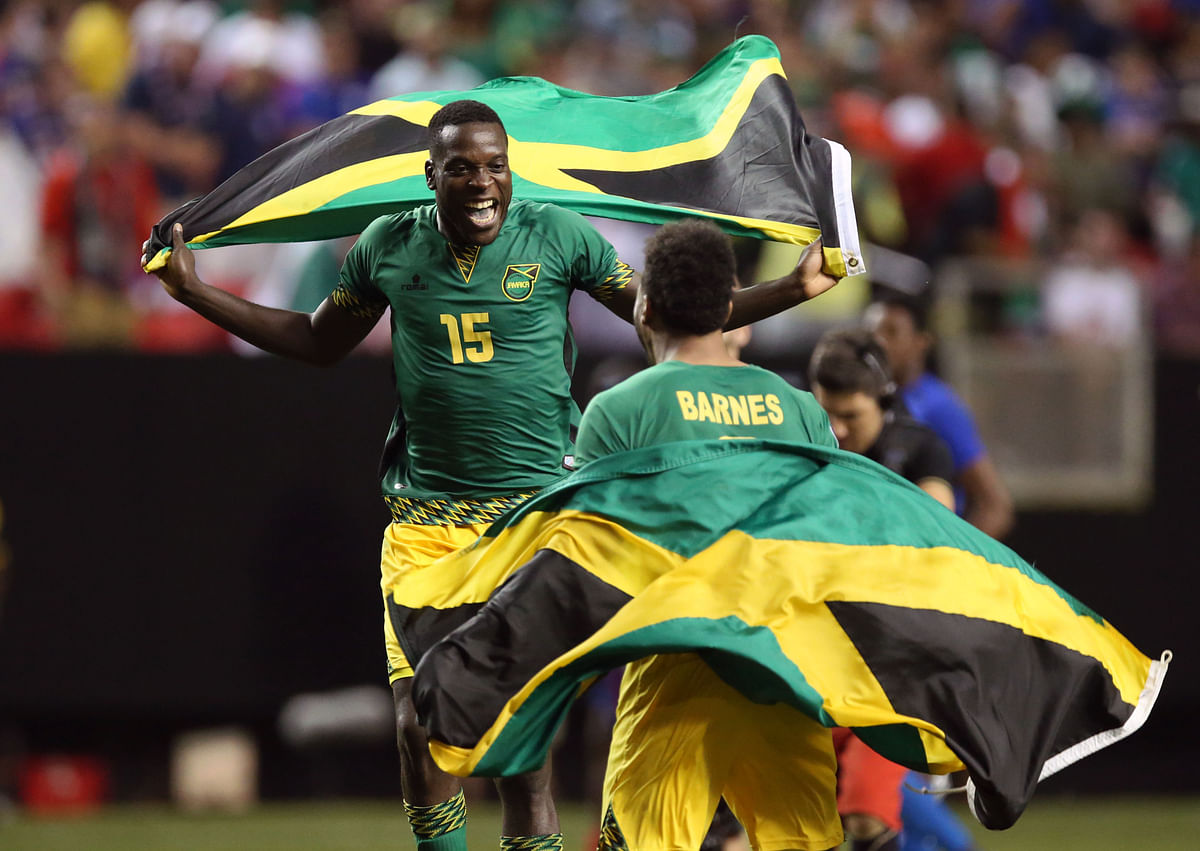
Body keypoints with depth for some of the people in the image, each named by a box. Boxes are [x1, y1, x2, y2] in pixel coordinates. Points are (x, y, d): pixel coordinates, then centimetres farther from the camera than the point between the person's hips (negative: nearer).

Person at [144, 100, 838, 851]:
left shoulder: (557, 237, -1)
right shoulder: (390, 248, 5)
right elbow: (319, 342, 19)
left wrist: (796, 288, -3)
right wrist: (195, 292, 17)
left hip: (537, 507, -2)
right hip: (426, 513, 2)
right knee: (419, 719, -9)